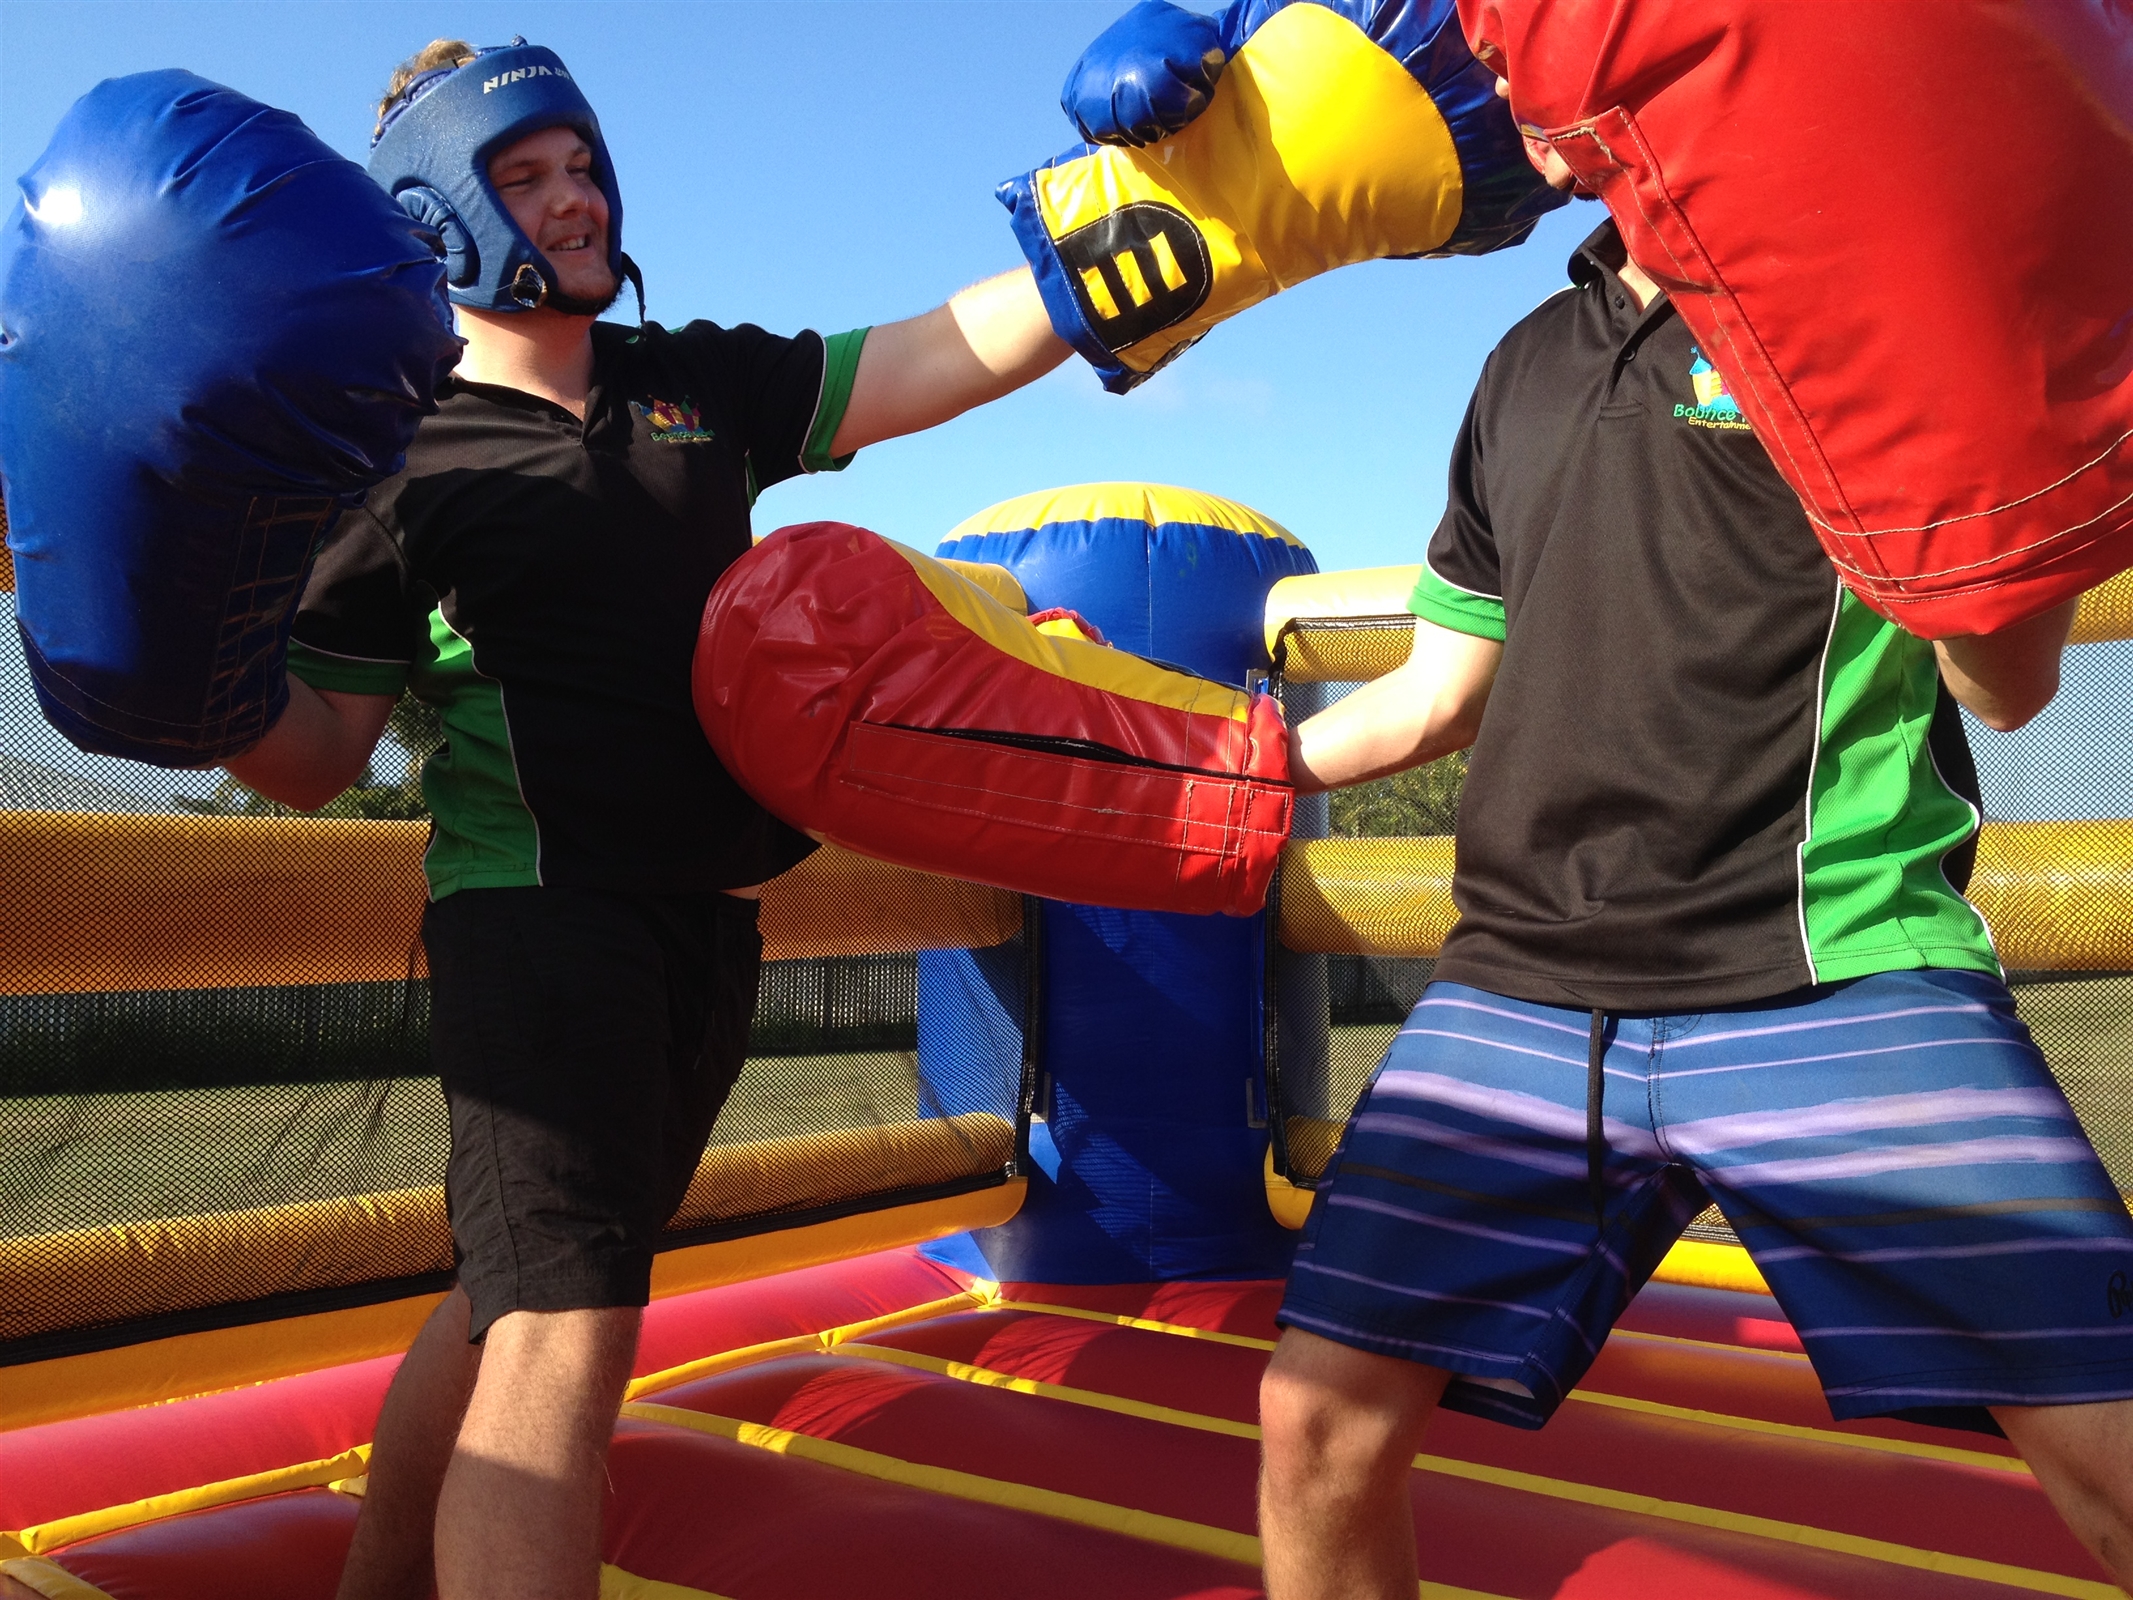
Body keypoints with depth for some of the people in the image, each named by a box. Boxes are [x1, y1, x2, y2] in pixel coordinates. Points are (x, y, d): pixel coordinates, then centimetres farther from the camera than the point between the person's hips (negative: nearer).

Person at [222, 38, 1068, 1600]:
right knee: (565, 1324, -19)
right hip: (538, 909, -6)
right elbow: (316, 754, -4)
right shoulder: (399, 457, -3)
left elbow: (953, 357, 4)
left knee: (520, 1292, 18)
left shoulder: (700, 382, 10)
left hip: (710, 921, 6)